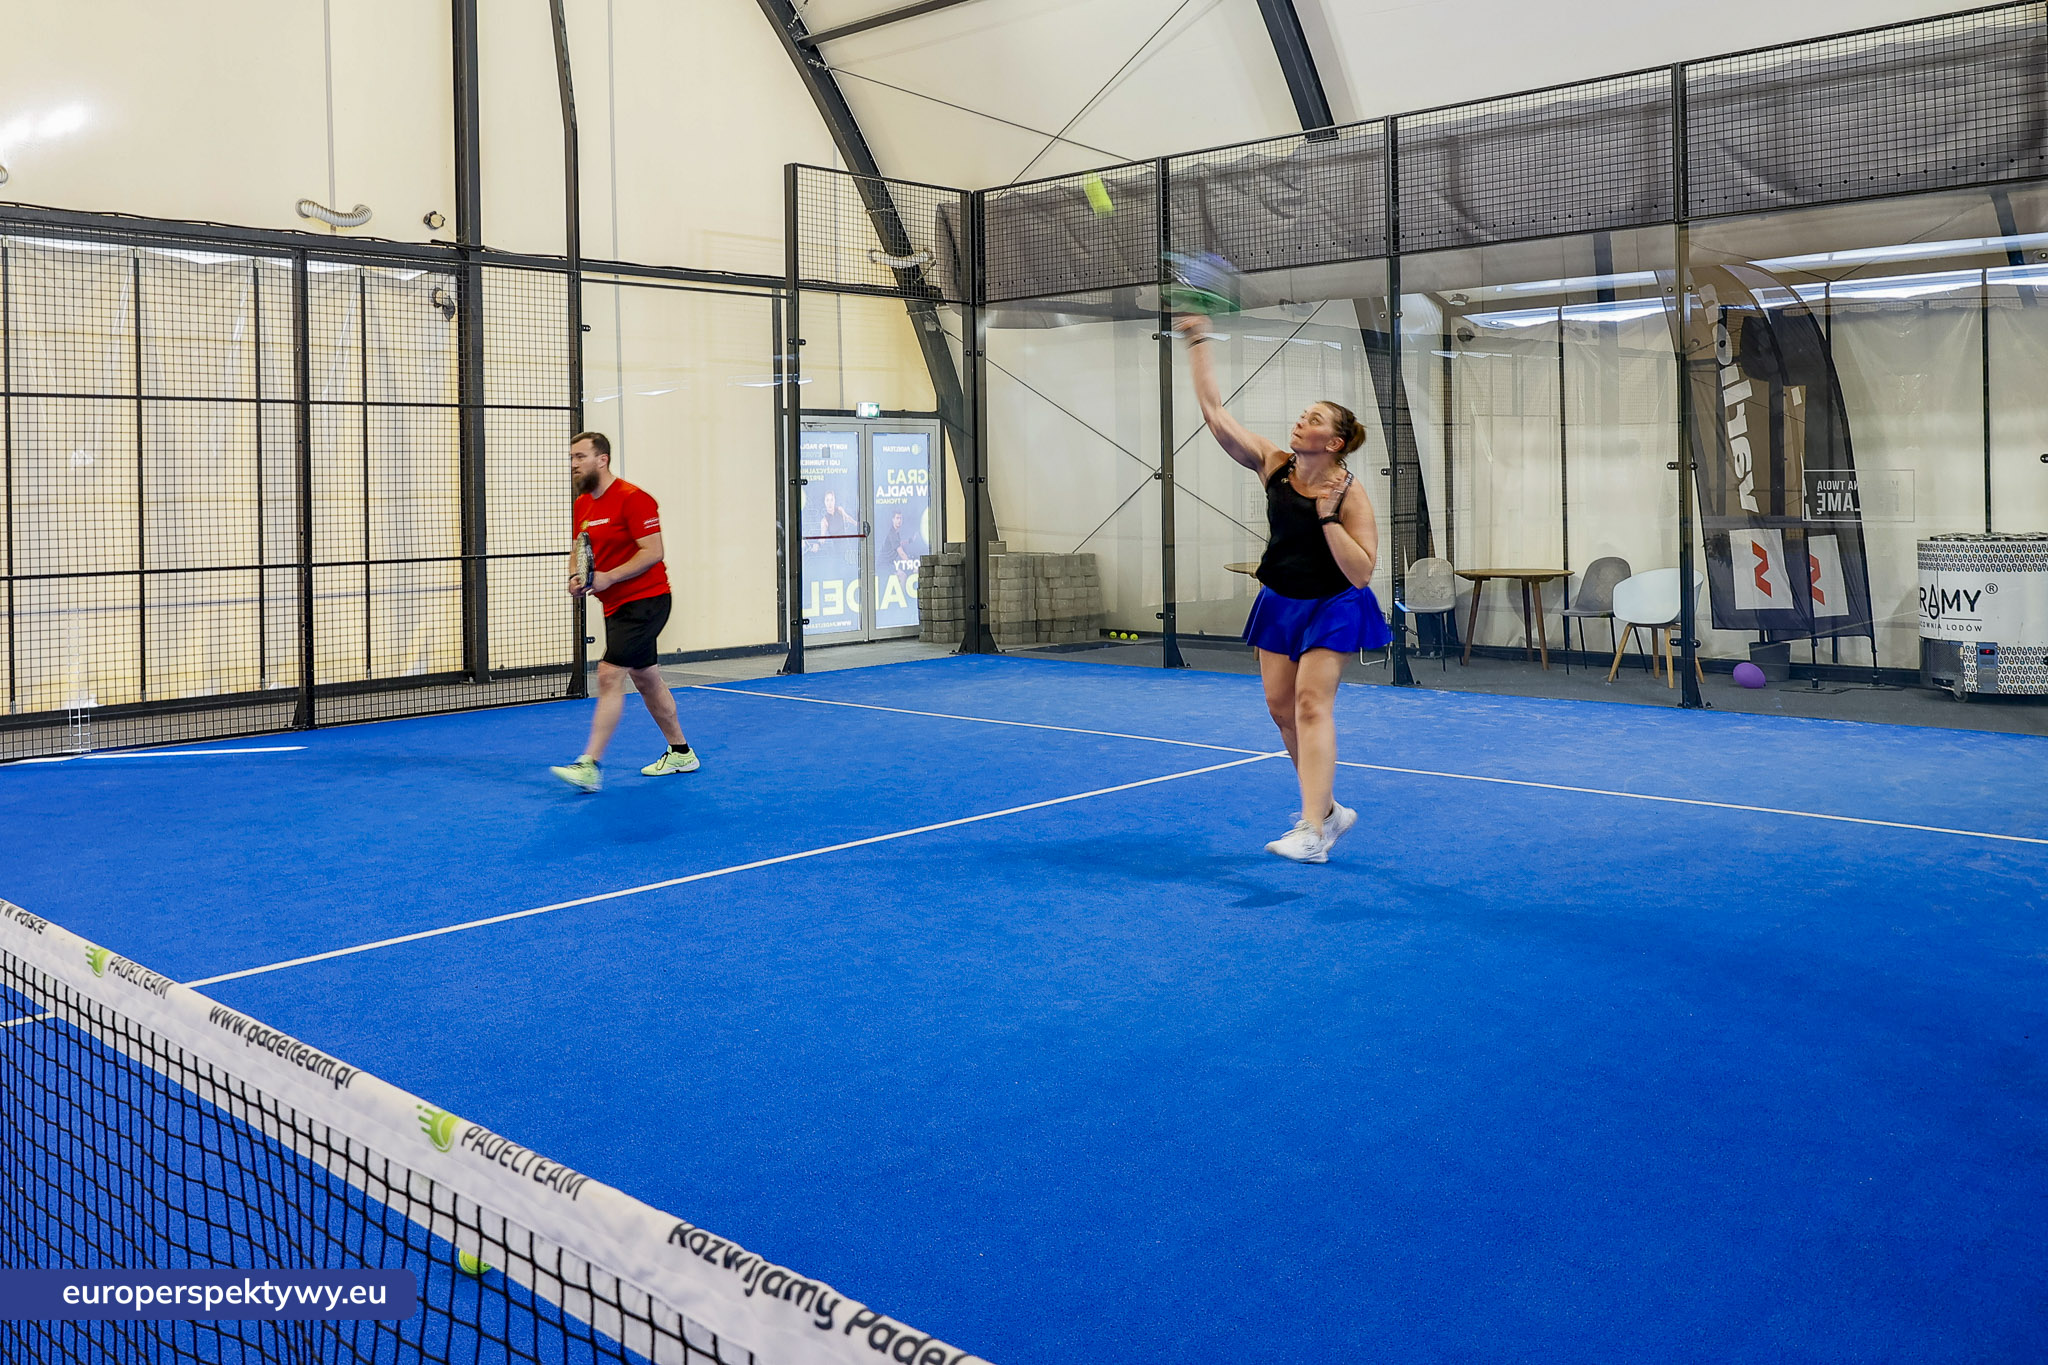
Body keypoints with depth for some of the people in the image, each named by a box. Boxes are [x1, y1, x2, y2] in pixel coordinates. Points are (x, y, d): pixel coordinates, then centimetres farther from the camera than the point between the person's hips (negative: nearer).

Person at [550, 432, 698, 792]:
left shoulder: (633, 498, -15)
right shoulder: (582, 504, 11)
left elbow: (653, 552, -20)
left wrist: (608, 578, -25)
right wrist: (576, 578, -3)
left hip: (644, 601, -9)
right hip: (617, 606, 10)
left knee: (610, 676, -16)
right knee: (646, 679, 16)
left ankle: (590, 766, -17)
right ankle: (680, 752, 29)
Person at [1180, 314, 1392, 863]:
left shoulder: (1350, 494, -19)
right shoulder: (1273, 464, -7)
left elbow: (1360, 572, -25)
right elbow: (1215, 412, -9)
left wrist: (1327, 515, -30)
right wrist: (1199, 341, -10)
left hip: (1331, 610, -6)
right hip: (1279, 603, 6)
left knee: (1311, 702, -17)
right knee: (1280, 705, 7)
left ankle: (1312, 832, -22)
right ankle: (1328, 808, 24)